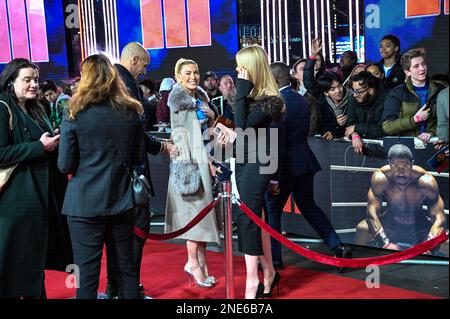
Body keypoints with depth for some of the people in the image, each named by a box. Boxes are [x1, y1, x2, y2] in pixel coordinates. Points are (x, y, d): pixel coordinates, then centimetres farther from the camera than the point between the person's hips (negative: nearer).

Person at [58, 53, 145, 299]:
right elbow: (139, 158, 8)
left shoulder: (76, 115, -8)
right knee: (126, 265, 15)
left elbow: (65, 165, -8)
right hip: (121, 200, 4)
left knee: (88, 272, 4)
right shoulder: (131, 112, 3)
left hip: (86, 202, -4)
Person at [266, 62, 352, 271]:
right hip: (304, 163, 8)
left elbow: (277, 142, -20)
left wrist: (274, 176, -17)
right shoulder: (301, 100, 9)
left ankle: (273, 258, 16)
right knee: (308, 206, 18)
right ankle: (338, 246, 12)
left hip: (286, 165, -8)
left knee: (272, 210, 7)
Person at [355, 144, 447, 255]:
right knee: (362, 229, -26)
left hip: (419, 231, 0)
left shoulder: (425, 181, -27)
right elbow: (372, 212, -29)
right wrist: (385, 244, -43)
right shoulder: (380, 178, -26)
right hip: (390, 226, 0)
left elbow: (439, 218, -30)